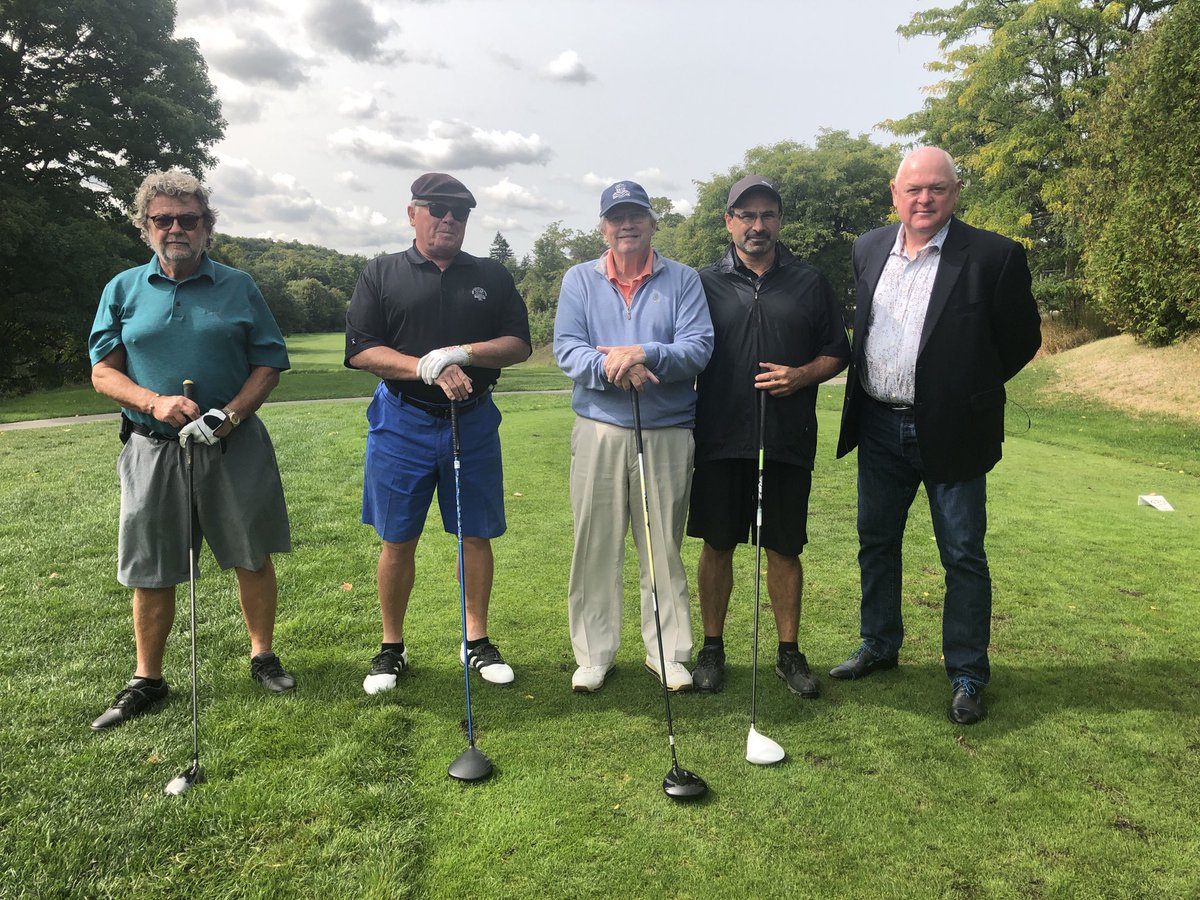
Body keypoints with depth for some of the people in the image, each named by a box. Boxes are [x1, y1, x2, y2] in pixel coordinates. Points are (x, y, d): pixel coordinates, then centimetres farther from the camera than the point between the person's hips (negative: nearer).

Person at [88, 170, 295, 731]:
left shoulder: (238, 287, 5)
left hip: (234, 446, -1)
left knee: (253, 556, 6)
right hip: (152, 448, 1)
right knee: (150, 571, 7)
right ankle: (147, 679, 23)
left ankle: (263, 656, 24)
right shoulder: (123, 290, 8)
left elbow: (269, 363, 3)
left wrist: (230, 415, -13)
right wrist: (154, 402, -14)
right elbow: (103, 372, 5)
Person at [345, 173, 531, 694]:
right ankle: (392, 648, 22)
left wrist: (464, 352, -14)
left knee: (476, 535, 7)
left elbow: (520, 345, 4)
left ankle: (477, 641, 23)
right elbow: (360, 350, -4)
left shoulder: (493, 277, 10)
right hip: (402, 422, -1)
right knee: (397, 541, 5)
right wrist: (428, 370, -18)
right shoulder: (381, 274, 5)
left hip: (474, 421, 2)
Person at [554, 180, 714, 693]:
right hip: (599, 430, 1)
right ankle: (594, 654, 18)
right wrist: (610, 366, -21)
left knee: (665, 547, 6)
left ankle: (668, 652, 20)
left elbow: (698, 347, -6)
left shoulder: (683, 280, 7)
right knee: (595, 545, 5)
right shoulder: (579, 280, 10)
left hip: (668, 433, 0)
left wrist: (646, 355, -22)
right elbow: (566, 349, -3)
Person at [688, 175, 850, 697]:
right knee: (717, 544, 7)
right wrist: (686, 427, -4)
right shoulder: (706, 283, 5)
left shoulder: (810, 283, 9)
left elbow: (837, 353, 12)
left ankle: (789, 653, 23)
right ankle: (712, 649, 22)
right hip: (720, 438, 0)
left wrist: (801, 375, -9)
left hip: (788, 439, 1)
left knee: (784, 548, 8)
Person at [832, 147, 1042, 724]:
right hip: (879, 428, 5)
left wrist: (967, 391, 2)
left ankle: (967, 676, 20)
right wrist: (869, 386, 12)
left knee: (963, 557, 4)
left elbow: (1022, 337, -2)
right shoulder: (869, 249, 6)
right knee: (876, 543, 16)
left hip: (950, 433, -5)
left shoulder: (994, 256, -10)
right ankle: (879, 646, 35)